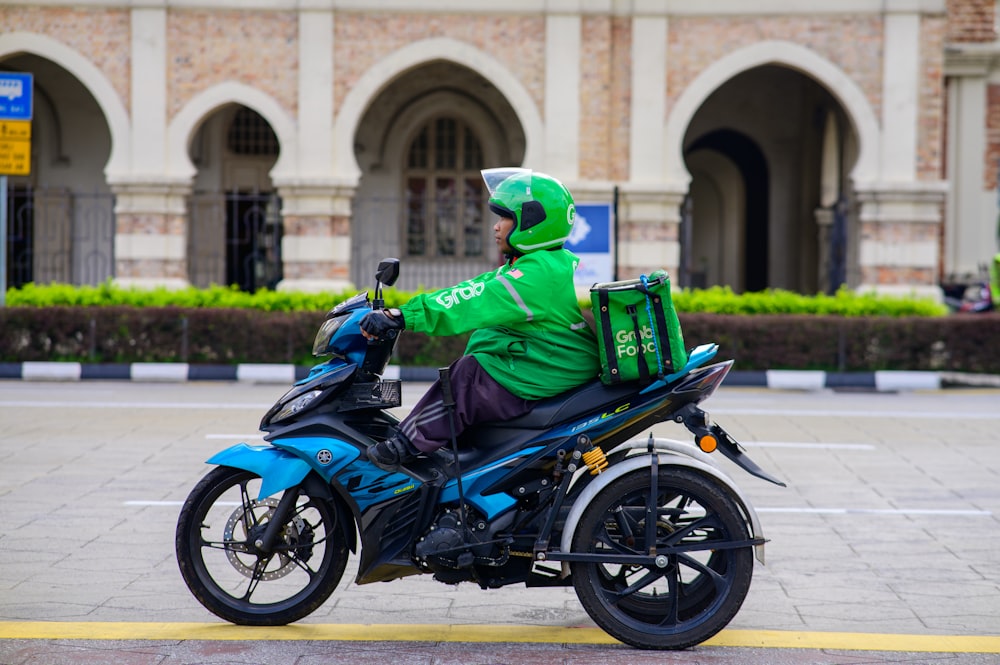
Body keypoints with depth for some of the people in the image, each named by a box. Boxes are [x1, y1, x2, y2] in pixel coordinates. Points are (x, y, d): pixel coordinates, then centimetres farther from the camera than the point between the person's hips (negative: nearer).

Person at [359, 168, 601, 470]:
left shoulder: (538, 272, -20)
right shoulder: (554, 263, 14)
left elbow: (476, 304, -29)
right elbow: (477, 289, 12)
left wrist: (403, 317, -32)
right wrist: (400, 314, 7)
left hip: (546, 375, -11)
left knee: (466, 375, -17)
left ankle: (409, 442, -12)